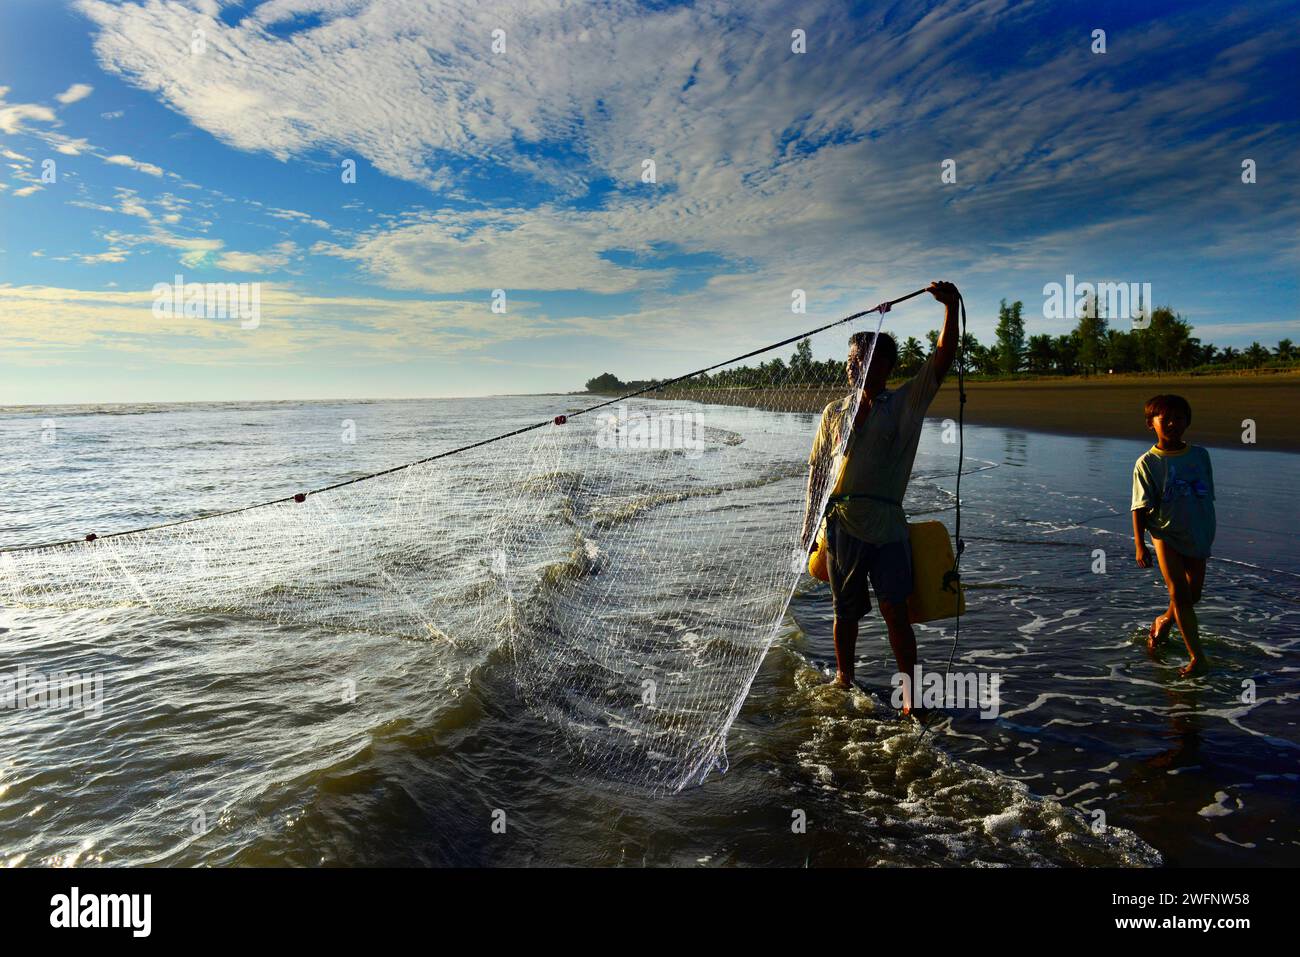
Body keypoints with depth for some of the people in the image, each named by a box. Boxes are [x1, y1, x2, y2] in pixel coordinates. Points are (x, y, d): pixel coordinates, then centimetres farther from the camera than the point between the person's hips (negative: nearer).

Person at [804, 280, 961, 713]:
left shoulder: (906, 402, 4)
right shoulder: (834, 411, 10)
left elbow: (942, 360, -9)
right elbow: (816, 468, 12)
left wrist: (951, 307, -21)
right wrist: (809, 522, 10)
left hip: (885, 525, -2)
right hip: (840, 524, 2)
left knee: (895, 612, -5)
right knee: (846, 613, 13)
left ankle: (910, 690, 8)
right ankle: (843, 681, 31)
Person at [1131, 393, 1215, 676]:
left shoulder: (1200, 455, 2)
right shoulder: (1147, 463, -9)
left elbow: (1208, 496, 12)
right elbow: (1140, 507, -10)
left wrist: (1209, 533, 16)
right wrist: (1140, 544, -16)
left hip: (1198, 536, 5)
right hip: (1166, 535, -4)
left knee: (1193, 594, 14)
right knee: (1179, 593, -9)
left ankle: (1163, 621, 44)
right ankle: (1197, 656, -4)